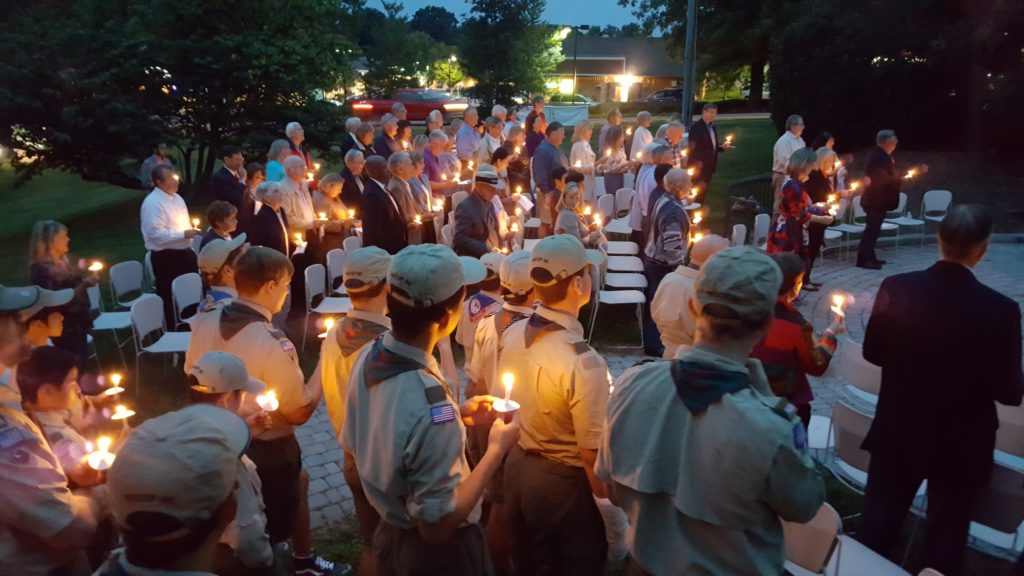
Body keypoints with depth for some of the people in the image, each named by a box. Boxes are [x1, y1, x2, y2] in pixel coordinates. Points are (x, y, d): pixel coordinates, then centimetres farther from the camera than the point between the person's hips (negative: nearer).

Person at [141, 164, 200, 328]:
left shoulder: (177, 198, 11)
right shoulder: (152, 203, -17)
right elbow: (156, 233, -24)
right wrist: (183, 234, -24)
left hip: (185, 253, 8)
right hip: (166, 257, -8)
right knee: (169, 296, 5)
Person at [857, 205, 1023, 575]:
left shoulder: (896, 289, -16)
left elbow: (873, 353, -2)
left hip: (897, 433, 2)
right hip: (961, 445, -2)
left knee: (877, 526, 21)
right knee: (945, 544, 19)